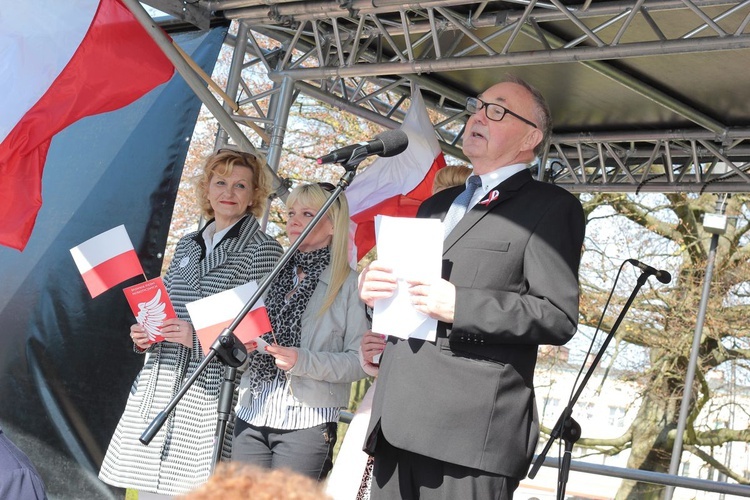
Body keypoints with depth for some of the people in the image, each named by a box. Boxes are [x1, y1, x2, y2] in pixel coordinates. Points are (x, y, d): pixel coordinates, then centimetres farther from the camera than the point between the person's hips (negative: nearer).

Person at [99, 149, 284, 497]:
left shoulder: (262, 250, -2)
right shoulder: (186, 245, 17)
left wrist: (199, 337, -18)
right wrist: (144, 336, 5)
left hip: (211, 394, -6)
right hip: (158, 389, 6)